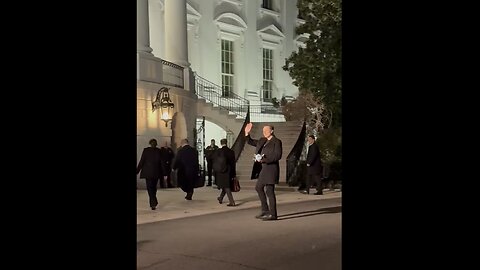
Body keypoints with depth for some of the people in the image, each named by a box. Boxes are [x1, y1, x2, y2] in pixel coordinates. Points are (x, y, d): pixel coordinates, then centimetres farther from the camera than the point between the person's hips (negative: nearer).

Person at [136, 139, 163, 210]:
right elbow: (162, 163, 0)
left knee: (150, 188, -1)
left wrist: (137, 170, 2)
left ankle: (153, 203, -16)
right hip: (156, 173, 3)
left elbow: (141, 161, -5)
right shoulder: (159, 151, -1)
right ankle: (153, 202, 25)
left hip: (148, 172, -3)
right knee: (154, 188, 16)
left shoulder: (146, 150, -6)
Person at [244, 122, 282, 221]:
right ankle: (265, 210, 27)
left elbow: (278, 156, -19)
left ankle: (272, 214, 1)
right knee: (259, 187, 17)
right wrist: (247, 133, 8)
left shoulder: (277, 142, -11)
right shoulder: (263, 141, 13)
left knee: (269, 191, -6)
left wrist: (264, 160, -23)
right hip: (264, 169, 9)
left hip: (271, 169, -9)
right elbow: (251, 142, 24)